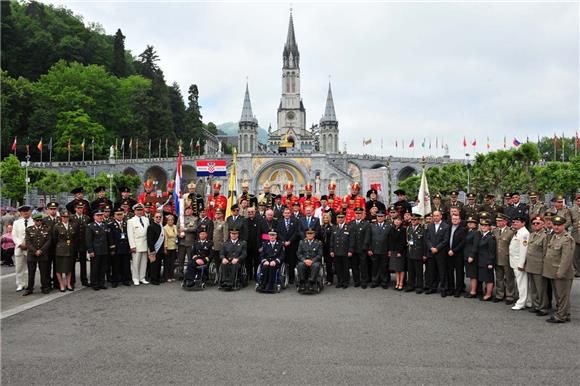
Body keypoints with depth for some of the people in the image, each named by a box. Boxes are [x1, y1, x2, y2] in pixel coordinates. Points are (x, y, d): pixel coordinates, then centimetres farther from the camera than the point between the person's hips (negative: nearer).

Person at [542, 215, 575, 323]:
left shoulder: (567, 239, -17)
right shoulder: (554, 236, 11)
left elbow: (567, 258, -21)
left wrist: (560, 273, -22)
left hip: (562, 274, -9)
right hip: (553, 273, 9)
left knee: (562, 295, 1)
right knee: (557, 295, 18)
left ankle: (561, 316, 9)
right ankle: (559, 312, 30)